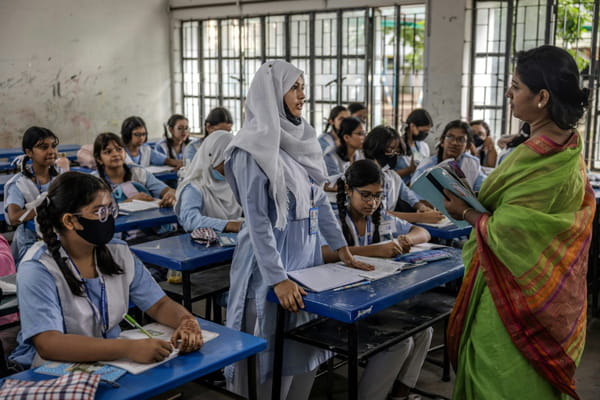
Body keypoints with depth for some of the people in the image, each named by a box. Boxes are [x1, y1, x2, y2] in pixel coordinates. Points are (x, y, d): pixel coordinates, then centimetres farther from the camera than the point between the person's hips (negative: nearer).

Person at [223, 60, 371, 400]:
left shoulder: (303, 139, 7)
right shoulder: (254, 149, -15)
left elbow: (320, 199, 11)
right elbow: (257, 220, -20)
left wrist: (343, 250, 8)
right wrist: (278, 278, -24)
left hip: (307, 254, 7)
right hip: (271, 258, -7)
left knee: (306, 348, 13)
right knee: (271, 351, 4)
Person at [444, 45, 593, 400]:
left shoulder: (538, 161, -28)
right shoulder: (569, 144, 1)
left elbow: (503, 233, -24)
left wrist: (466, 212, -7)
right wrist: (475, 201, 5)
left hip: (516, 293, -9)